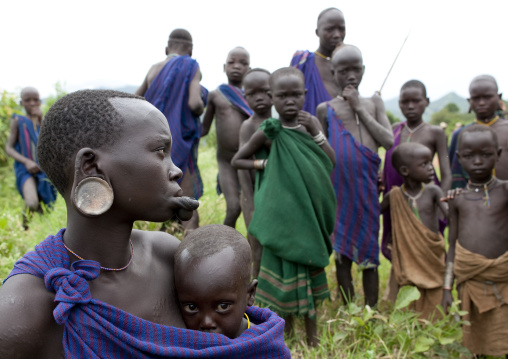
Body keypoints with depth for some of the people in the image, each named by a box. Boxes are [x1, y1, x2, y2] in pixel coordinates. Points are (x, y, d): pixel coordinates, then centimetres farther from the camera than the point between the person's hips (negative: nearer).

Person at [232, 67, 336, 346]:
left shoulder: (311, 122, 0)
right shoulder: (268, 132, -9)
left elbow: (331, 163, -3)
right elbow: (236, 161, 2)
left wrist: (315, 132, -14)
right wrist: (265, 164, -10)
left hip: (310, 211, 4)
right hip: (283, 212, -4)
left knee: (310, 264, 12)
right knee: (286, 267, 3)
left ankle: (311, 329, 27)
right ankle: (286, 328, 20)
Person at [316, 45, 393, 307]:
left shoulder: (373, 102, 12)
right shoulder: (325, 109, 7)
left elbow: (388, 141, 0)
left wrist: (359, 109, -4)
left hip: (367, 186, 1)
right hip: (338, 188, -1)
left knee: (369, 254, 5)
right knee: (342, 255, 5)